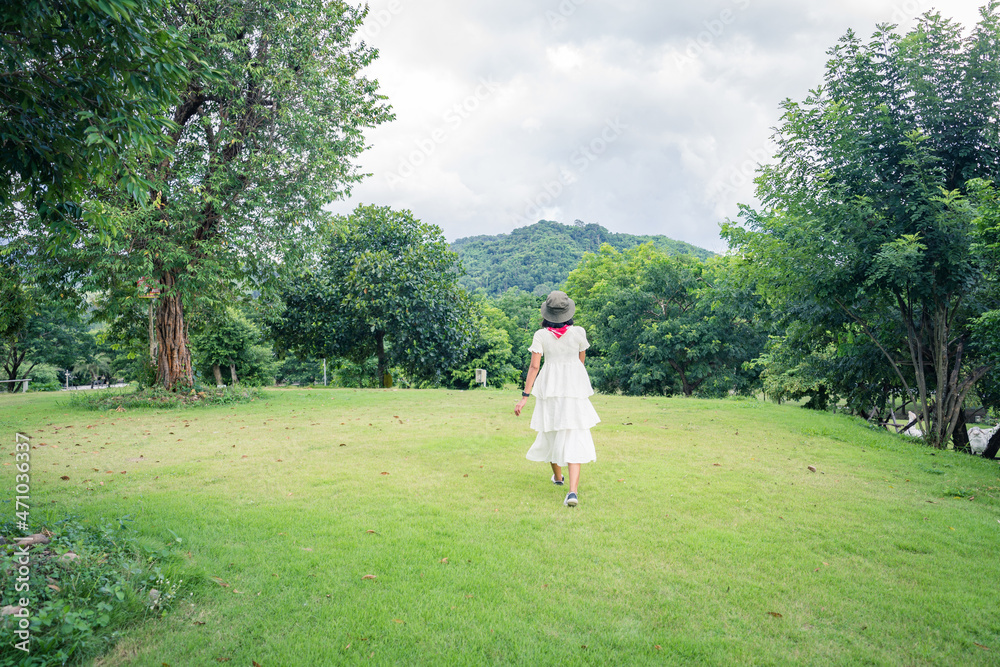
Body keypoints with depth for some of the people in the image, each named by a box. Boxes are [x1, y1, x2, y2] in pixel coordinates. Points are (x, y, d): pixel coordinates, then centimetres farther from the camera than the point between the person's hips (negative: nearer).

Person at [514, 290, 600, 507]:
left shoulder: (541, 335, -6)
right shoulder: (578, 332, -4)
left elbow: (534, 366, -9)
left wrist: (525, 396, -6)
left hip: (549, 389, 1)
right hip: (575, 387, -1)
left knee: (551, 432, 20)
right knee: (574, 436, -3)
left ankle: (557, 476, 40)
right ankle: (573, 490, -15)